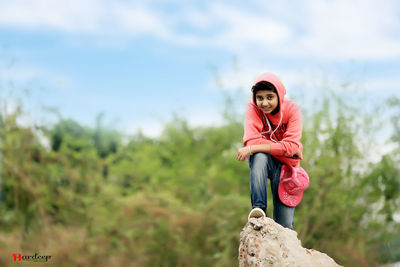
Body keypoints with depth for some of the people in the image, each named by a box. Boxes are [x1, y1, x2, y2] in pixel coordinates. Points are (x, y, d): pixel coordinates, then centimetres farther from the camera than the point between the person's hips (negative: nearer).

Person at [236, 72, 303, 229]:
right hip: (262, 162, 0)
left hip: (285, 165, 0)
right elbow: (252, 141, -26)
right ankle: (258, 208, -34)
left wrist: (252, 149, -32)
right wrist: (283, 149, -28)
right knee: (259, 156, -40)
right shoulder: (253, 108, -14)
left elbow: (291, 146, -26)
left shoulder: (292, 109, -15)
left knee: (284, 226, -9)